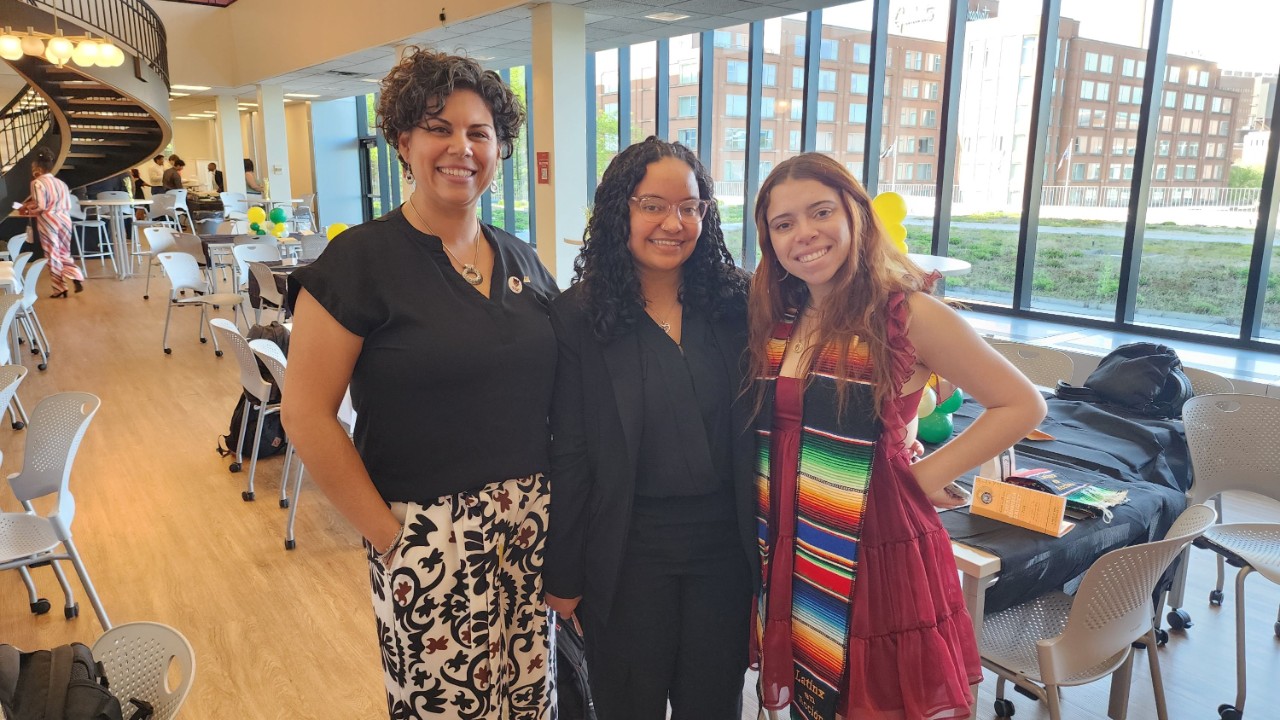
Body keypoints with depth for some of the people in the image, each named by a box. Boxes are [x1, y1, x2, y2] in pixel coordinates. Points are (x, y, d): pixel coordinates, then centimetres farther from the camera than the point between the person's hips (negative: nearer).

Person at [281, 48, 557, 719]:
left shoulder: (523, 261, 7)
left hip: (534, 521, 5)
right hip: (430, 531, -5)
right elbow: (307, 415, -11)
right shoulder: (360, 259, -10)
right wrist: (387, 536, -10)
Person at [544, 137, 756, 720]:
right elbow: (570, 456, -7)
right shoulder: (580, 315, -9)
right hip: (628, 550, -2)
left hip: (724, 542, 2)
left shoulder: (735, 303, -2)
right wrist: (564, 575, -3)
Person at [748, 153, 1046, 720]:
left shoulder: (909, 315, -11)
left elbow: (1022, 405, -5)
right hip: (790, 558, 5)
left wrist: (925, 477, -10)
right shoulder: (774, 320, 3)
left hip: (877, 556, -4)